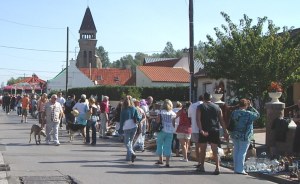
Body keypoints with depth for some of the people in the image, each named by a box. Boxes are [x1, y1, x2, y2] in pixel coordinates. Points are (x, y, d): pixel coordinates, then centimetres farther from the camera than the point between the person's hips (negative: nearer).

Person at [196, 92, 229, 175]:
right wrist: (225, 131, 8)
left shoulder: (200, 107, 2)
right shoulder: (217, 107, 9)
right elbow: (221, 120, 7)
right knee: (215, 150, 2)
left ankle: (202, 167, 22)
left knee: (203, 150, 12)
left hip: (204, 131, -2)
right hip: (215, 131, 2)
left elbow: (198, 119, -11)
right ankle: (217, 167, -10)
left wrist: (201, 130, -18)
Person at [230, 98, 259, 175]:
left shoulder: (234, 113, 1)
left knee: (236, 151, 14)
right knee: (242, 152, 0)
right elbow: (257, 115, -1)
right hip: (244, 136, -6)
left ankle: (236, 168, 22)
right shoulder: (248, 114, -16)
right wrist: (251, 107, 2)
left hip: (235, 135, 6)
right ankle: (240, 169, 1)